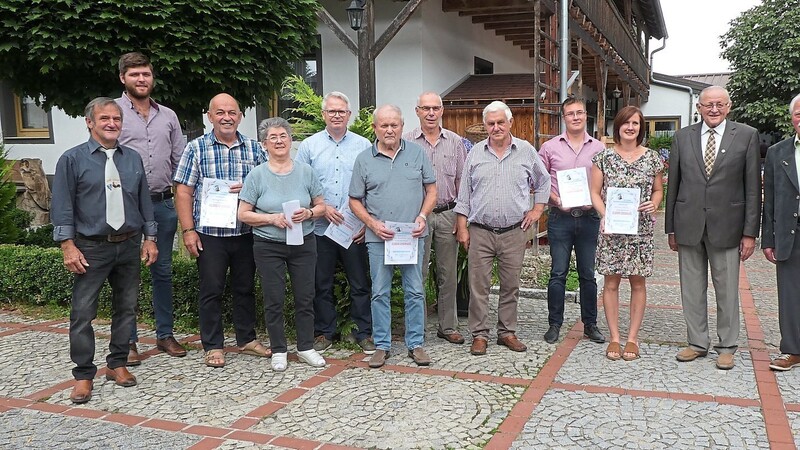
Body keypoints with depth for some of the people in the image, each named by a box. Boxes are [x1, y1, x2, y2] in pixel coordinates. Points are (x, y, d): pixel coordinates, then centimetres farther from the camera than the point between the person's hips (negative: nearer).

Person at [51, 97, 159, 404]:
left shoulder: (133, 159, 10)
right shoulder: (73, 159, -2)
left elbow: (144, 202, 13)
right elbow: (62, 206, -4)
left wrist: (150, 238, 8)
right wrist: (68, 245, -11)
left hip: (129, 245, 4)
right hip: (91, 248, -4)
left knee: (126, 308, 10)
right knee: (83, 313, -2)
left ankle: (117, 364, 25)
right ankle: (83, 375, 8)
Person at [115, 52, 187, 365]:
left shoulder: (168, 116, 11)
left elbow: (180, 161, 13)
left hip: (164, 204, 4)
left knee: (163, 270, 11)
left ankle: (165, 334, 22)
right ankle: (128, 340, 14)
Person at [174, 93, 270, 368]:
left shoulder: (254, 148, 7)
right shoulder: (196, 148, 1)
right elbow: (184, 192, -2)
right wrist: (188, 230, -10)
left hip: (246, 232, 3)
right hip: (209, 234, -2)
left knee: (245, 287, 13)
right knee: (211, 290, 4)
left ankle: (247, 340, 27)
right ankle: (213, 346, 16)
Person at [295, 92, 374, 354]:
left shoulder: (363, 146, 5)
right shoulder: (309, 146, 5)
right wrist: (323, 207, -10)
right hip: (320, 228, 0)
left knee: (360, 283, 5)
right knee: (322, 284, 10)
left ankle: (365, 333, 17)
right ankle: (324, 332, 23)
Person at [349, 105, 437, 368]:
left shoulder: (417, 153, 5)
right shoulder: (364, 160, 3)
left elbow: (431, 189, 8)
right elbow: (355, 201, 6)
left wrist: (423, 216, -7)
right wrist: (373, 224, -8)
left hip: (412, 236, 0)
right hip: (378, 237, 0)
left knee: (415, 291, 5)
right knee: (380, 293, 5)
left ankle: (416, 344, 16)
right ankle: (382, 345, 16)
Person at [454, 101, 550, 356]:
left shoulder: (526, 151, 4)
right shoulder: (476, 153, 5)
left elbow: (543, 182, 17)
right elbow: (464, 193, 7)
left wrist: (537, 210, 6)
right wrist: (462, 227, 2)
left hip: (514, 232, 0)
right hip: (480, 231, 0)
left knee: (510, 286, 8)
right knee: (478, 285, 0)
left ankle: (507, 332, 21)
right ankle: (479, 335, 10)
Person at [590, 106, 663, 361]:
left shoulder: (652, 158, 4)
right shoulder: (604, 157, 1)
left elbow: (658, 190, 14)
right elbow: (595, 192, 3)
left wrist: (654, 204, -8)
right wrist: (605, 215, -13)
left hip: (641, 230, 1)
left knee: (638, 282, 5)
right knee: (611, 282, 2)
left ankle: (633, 338, 16)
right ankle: (614, 338, 13)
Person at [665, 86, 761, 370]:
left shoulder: (747, 136, 0)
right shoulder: (683, 137, 6)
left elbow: (753, 187, -1)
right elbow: (673, 185, 8)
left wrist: (750, 232, -5)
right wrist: (671, 228, 6)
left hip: (726, 226, -2)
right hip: (689, 225, 2)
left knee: (727, 291, 6)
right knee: (692, 290, 10)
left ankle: (727, 346, 21)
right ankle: (697, 343, 23)